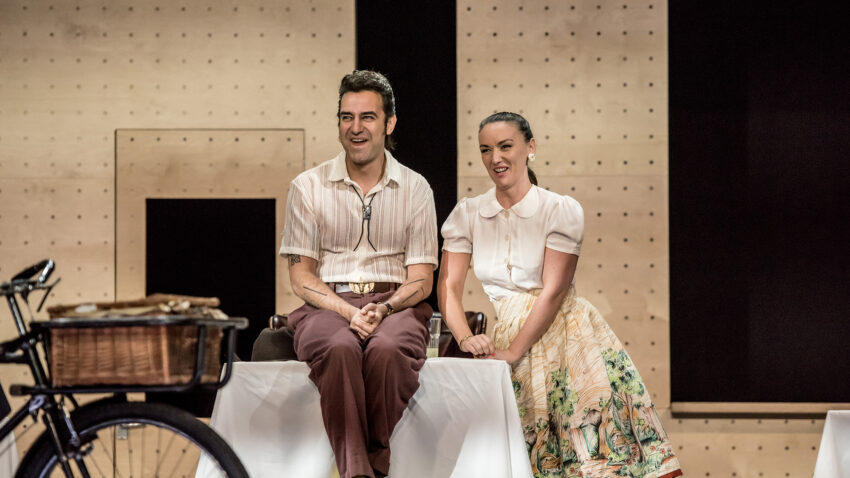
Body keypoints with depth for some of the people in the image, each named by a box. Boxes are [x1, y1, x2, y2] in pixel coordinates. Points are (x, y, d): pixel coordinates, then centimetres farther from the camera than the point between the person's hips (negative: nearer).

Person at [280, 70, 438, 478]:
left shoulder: (415, 189, 11)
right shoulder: (308, 187, 9)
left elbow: (421, 279, 7)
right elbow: (301, 275, 5)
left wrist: (383, 308, -15)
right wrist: (348, 311, -13)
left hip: (395, 303, 0)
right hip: (327, 304, 0)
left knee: (388, 349, -37)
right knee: (339, 349, -37)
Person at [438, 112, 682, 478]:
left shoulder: (561, 210, -1)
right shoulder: (467, 214, 10)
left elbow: (553, 291, -8)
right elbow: (449, 287, 5)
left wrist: (512, 353, -15)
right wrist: (465, 339, -14)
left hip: (564, 331, -2)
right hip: (507, 331, 3)